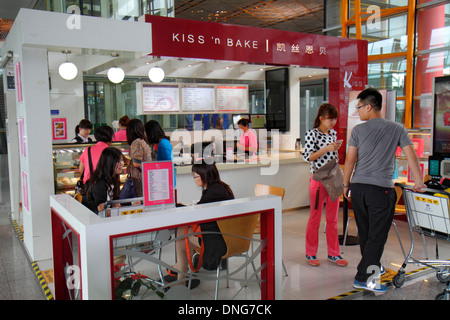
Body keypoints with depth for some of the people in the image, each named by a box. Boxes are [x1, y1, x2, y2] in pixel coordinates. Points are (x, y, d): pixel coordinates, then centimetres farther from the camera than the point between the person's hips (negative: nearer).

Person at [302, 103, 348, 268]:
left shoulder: (333, 133, 12)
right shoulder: (312, 133, -7)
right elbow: (307, 156, -15)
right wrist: (327, 149, -20)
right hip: (318, 179, -6)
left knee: (333, 218, 10)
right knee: (315, 217, 3)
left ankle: (333, 254, 20)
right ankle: (311, 254, 16)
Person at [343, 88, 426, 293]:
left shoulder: (358, 130, 2)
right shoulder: (397, 129, 4)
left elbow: (350, 160, 0)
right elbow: (411, 156, 0)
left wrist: (346, 185, 10)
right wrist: (418, 182, 9)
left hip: (358, 187, 2)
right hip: (381, 189, -2)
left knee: (364, 233, 16)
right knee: (377, 235, 1)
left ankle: (373, 267, 33)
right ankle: (363, 277, -1)